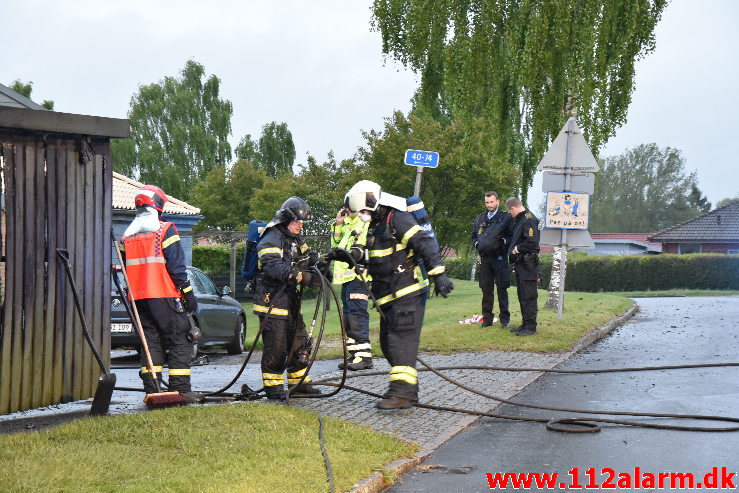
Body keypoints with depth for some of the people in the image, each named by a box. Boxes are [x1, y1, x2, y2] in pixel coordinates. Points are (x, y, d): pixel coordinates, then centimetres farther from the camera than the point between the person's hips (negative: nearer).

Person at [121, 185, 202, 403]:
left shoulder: (127, 235, 14)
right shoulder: (165, 230, -5)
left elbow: (127, 269, 17)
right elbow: (176, 266, -10)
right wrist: (188, 293, -7)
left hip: (139, 296, 6)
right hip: (165, 295, -6)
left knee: (151, 341, 9)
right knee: (179, 342, -1)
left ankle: (152, 390, 3)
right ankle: (181, 389, -6)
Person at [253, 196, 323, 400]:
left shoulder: (296, 239, 16)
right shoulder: (271, 240, -15)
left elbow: (309, 257, 18)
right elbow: (274, 267, -30)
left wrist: (319, 264, -7)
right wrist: (303, 276, -39)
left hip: (290, 300, 10)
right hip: (271, 299, -10)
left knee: (299, 341, 15)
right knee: (276, 347, -9)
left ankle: (299, 383, 26)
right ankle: (273, 387, 0)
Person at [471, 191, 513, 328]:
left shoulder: (506, 218, 2)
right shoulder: (479, 219, 14)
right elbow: (474, 236, 21)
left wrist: (503, 241, -15)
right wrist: (477, 244, 2)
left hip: (500, 258, -4)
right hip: (484, 259, 4)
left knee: (502, 289, -1)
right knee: (486, 289, 5)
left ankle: (505, 318, 6)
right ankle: (487, 318, 10)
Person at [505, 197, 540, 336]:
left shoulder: (529, 220, -15)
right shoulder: (519, 220, 16)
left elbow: (532, 243, -23)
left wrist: (517, 249, -13)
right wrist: (513, 249, 11)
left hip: (528, 264, -10)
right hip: (520, 263, 10)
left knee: (528, 296, -7)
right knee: (522, 296, 14)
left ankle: (531, 327, -4)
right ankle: (525, 324, 21)